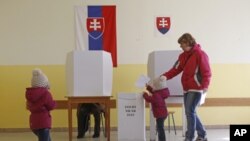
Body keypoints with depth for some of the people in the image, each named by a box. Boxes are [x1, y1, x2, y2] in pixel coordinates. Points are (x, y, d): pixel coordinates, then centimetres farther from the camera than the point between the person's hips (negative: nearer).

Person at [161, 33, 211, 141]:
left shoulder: (200, 54, -10)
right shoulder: (183, 56, 13)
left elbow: (206, 72, -14)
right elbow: (176, 69, 7)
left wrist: (205, 85, -27)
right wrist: (165, 76, -7)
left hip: (196, 89, -8)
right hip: (186, 89, 8)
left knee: (190, 112, -10)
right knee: (190, 113, 11)